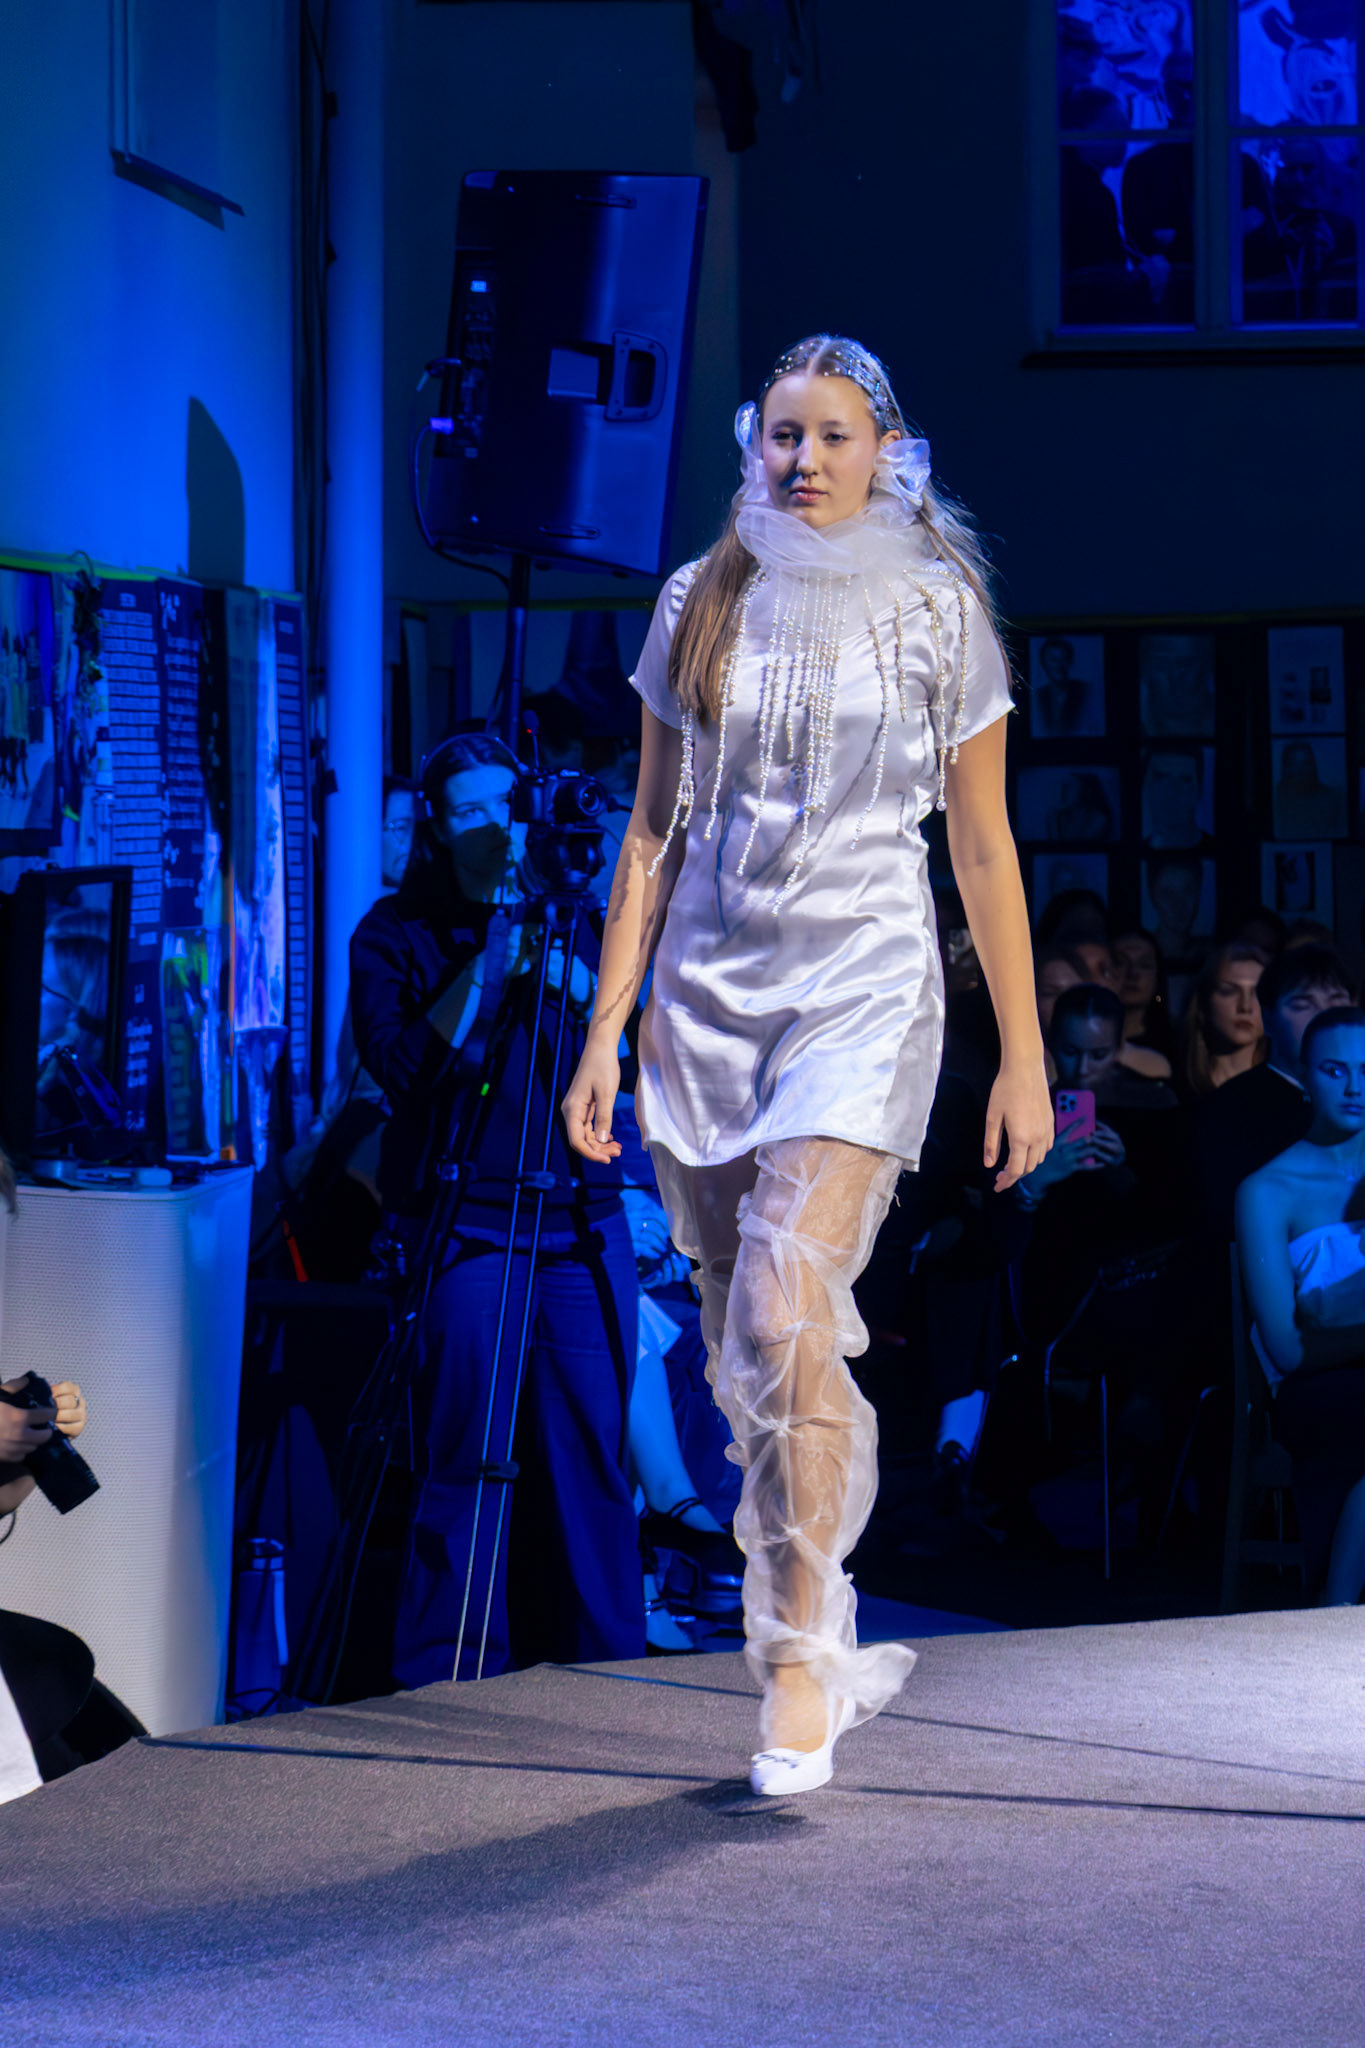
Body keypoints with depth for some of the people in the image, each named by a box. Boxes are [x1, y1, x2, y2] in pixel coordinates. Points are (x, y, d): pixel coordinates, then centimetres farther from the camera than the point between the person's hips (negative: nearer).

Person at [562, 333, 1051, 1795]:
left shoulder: (934, 609, 2)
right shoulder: (701, 606, 8)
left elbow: (983, 846, 5)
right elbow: (652, 830, 11)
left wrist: (1023, 1056, 3)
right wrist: (606, 1028, 5)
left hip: (862, 988, -3)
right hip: (708, 989, 4)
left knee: (787, 1317, -20)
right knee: (746, 1356, 5)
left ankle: (799, 1660, -11)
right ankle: (832, 1654, 21)